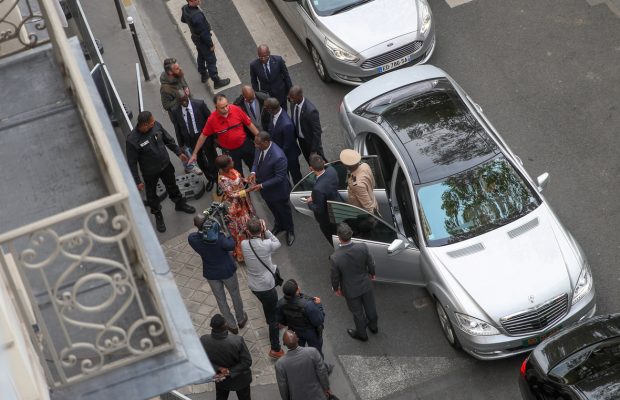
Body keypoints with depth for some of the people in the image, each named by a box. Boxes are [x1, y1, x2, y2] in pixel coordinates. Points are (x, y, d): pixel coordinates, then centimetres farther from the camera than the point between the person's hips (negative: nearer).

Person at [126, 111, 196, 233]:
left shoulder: (156, 126, -20)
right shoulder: (132, 140, -33)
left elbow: (168, 139, 0)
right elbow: (132, 163, -21)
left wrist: (179, 152, 9)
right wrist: (137, 181, -16)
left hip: (166, 164, 4)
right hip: (150, 172, -4)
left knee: (172, 186, 27)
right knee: (152, 195, 19)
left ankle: (180, 204, 55)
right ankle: (158, 216, 45)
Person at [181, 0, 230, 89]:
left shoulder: (185, 8, -15)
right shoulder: (197, 16, -41)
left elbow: (183, 20, 9)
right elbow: (204, 33, -29)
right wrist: (211, 44, -16)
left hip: (195, 37, 8)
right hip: (203, 40, -8)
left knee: (201, 56, 29)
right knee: (211, 60, 10)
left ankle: (203, 75, 49)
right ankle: (217, 81, 25)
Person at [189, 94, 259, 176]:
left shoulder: (236, 110, -18)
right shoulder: (212, 119, -19)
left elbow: (249, 124, -6)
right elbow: (203, 136, -7)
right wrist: (195, 153, -2)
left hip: (245, 145, 2)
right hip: (230, 151, -1)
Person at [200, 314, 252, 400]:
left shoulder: (203, 341, -31)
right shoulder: (238, 341, -39)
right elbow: (247, 362, -27)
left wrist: (218, 368, -19)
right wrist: (230, 372, -23)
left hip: (220, 379, 3)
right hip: (240, 379, -3)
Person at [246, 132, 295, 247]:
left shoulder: (278, 157, -41)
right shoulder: (260, 147, -19)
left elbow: (279, 177, -30)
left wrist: (261, 186, -30)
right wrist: (254, 172, -16)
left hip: (278, 190, -6)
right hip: (265, 188, 7)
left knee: (284, 211, 23)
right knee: (273, 209, 32)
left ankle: (290, 231, 50)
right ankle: (279, 225, 61)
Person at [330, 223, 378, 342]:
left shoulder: (335, 257, -34)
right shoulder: (362, 247, -27)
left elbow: (335, 276, -17)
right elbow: (371, 263, -9)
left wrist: (336, 288, 4)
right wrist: (371, 273, 14)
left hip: (351, 290, -3)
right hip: (366, 285, 3)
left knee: (357, 312, 23)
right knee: (370, 306, 29)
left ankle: (362, 334, 47)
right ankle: (373, 326, 56)